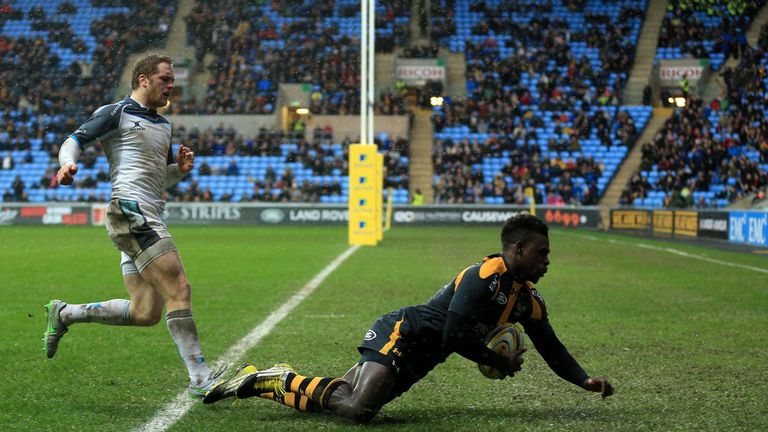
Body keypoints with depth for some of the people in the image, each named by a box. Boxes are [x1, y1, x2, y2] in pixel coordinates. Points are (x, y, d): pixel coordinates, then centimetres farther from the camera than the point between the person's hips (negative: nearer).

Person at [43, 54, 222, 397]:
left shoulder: (163, 125, 26)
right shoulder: (116, 113, 2)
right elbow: (75, 141, -3)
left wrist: (181, 168, 9)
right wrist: (67, 163, -25)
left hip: (149, 220, 9)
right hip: (131, 210, -9)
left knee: (144, 313, 4)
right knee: (178, 290, -17)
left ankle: (64, 314, 21)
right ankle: (200, 379, -17)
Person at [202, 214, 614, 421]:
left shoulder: (528, 299, 9)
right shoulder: (484, 276, -19)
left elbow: (552, 349, 18)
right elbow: (455, 336, -24)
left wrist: (585, 380, 5)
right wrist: (499, 361, -10)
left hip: (417, 357, 9)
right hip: (400, 335, -9)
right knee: (358, 408, -28)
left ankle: (280, 378, 14)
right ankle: (277, 380, -7)